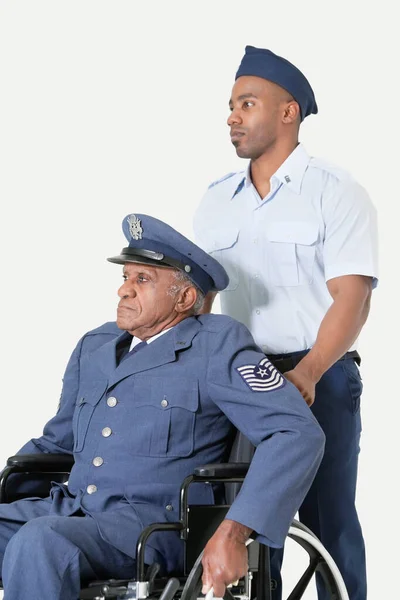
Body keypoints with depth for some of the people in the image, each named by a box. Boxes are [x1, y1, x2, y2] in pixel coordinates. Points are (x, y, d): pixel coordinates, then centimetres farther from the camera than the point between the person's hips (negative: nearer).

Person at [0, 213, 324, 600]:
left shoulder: (217, 346, 0)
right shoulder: (93, 347, 19)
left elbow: (298, 435, -10)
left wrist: (234, 532, -21)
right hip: (69, 509, 6)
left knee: (39, 542, -36)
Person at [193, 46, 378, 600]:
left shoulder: (335, 193, -5)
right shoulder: (216, 201, 11)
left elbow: (351, 299, -13)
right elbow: (198, 296, 13)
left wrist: (305, 374, -27)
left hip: (320, 378, -4)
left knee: (327, 517, -2)